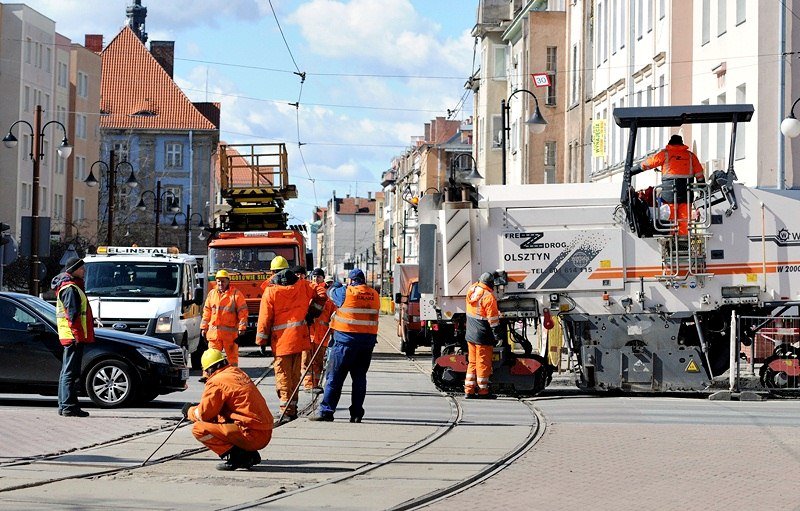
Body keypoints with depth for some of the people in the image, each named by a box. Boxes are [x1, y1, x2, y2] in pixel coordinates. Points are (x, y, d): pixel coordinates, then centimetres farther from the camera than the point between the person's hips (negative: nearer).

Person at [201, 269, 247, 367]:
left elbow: (243, 312, -4)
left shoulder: (236, 294, -2)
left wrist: (241, 329, -10)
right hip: (214, 332, 4)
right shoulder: (212, 294, 12)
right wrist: (204, 327, 14)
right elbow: (207, 312, 17)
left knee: (232, 357, 5)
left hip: (230, 333, -3)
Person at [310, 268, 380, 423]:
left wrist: (335, 286, 33)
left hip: (346, 339, -5)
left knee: (335, 376, 0)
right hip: (368, 340, 5)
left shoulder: (346, 292, -8)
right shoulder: (374, 295, 6)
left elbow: (331, 292, 9)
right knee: (359, 377, 10)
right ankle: (357, 413, 10)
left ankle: (326, 411, -2)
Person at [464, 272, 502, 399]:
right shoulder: (488, 297, -19)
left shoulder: (471, 290, 2)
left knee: (472, 362, 14)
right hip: (483, 336, -7)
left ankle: (468, 390, 14)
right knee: (483, 363, 1)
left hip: (470, 335, 7)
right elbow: (493, 319, -18)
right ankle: (483, 391, 7)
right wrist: (498, 336, -12)